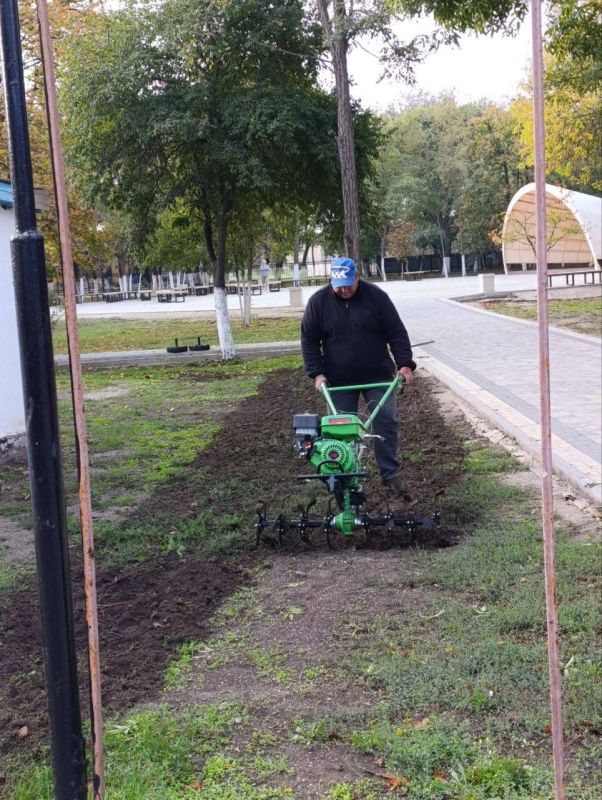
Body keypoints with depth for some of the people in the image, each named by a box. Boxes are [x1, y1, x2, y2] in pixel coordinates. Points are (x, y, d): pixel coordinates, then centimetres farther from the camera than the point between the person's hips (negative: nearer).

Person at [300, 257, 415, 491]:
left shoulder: (376, 296, -7)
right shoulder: (318, 301, -5)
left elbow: (396, 332, -4)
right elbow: (309, 340, 0)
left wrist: (404, 364, -13)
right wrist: (316, 372, -8)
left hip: (377, 374, 0)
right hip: (338, 379, 0)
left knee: (387, 421, -3)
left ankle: (390, 473, 8)